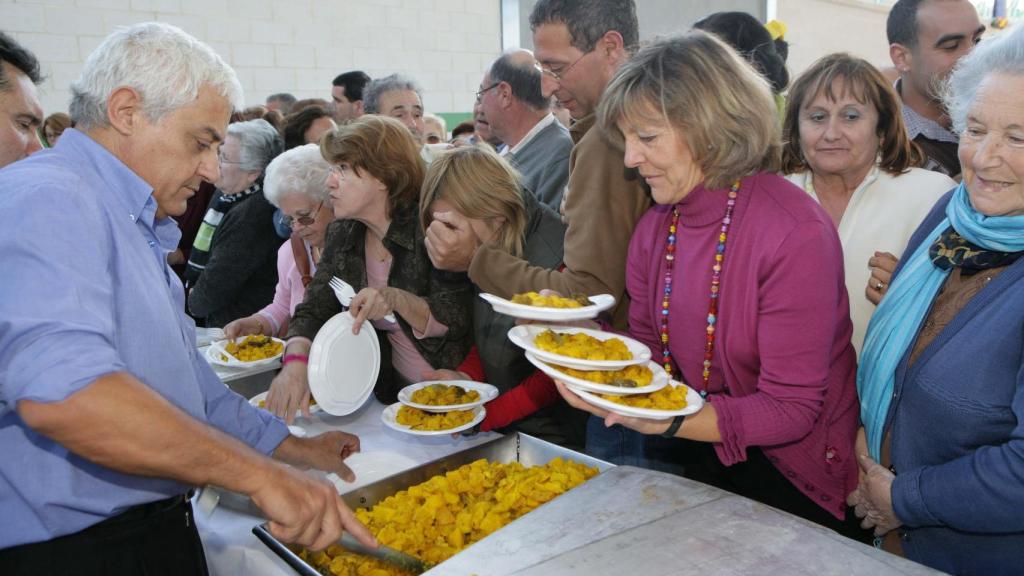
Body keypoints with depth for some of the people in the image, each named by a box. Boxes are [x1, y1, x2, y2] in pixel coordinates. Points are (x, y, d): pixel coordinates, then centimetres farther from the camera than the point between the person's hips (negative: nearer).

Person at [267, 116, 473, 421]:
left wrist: (397, 299, -32)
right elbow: (313, 310, 1)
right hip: (394, 393, 6)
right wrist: (296, 361, -20)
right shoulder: (342, 235, 4)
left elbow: (455, 324, -16)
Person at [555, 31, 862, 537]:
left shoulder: (795, 233, -21)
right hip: (698, 458, 5)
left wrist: (664, 423, -33)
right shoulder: (654, 229, 0)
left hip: (792, 479, -5)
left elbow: (790, 409, -20)